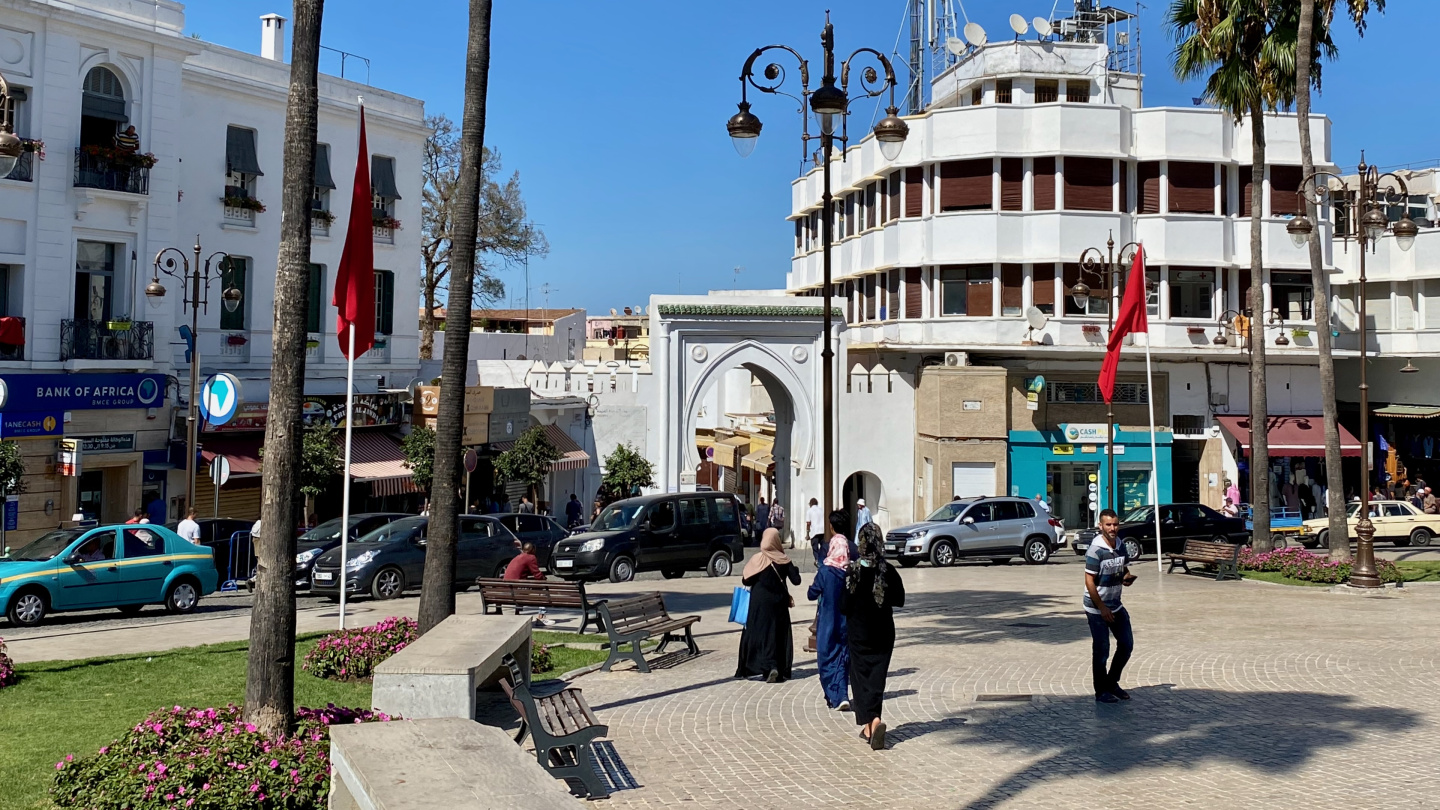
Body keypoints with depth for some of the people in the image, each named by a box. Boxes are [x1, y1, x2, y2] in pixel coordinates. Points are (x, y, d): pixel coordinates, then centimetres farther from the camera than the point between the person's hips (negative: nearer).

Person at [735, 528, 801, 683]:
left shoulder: (757, 560, -10)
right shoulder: (784, 561, -6)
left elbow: (746, 580, -9)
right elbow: (796, 580, -5)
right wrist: (794, 569, 15)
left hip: (760, 603, -2)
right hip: (779, 604, 2)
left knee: (762, 634, 2)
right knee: (780, 635, 11)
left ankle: (770, 666, -16)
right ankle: (782, 670, 11)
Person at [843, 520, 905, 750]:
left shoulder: (852, 571, -13)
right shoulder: (889, 571, -9)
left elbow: (844, 605, -11)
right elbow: (899, 600, 0)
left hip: (859, 632, -2)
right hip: (883, 632, 2)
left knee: (861, 675, 8)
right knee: (877, 677, 8)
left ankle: (870, 721, -2)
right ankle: (873, 722, -4)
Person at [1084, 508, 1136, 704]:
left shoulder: (1120, 546, 2)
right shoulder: (1095, 550, -19)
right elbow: (1089, 581, -18)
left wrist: (1127, 577, -8)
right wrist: (1102, 608, -19)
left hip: (1116, 605, 7)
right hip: (1097, 608, -7)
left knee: (1126, 645, 11)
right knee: (1101, 650, -1)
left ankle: (1112, 683, 29)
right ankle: (1101, 692, 13)